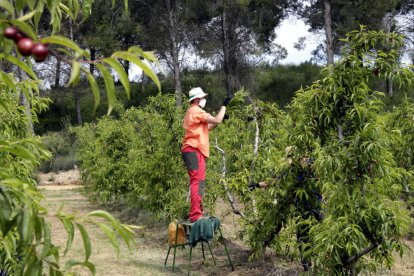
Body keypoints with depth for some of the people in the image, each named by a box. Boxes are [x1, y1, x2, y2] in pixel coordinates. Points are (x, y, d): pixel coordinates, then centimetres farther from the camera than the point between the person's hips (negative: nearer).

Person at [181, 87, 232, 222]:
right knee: (198, 182, -16)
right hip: (194, 150, -11)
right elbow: (217, 120, -16)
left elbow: (207, 127, 26)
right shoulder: (197, 111, -10)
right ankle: (195, 215, -20)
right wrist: (224, 105, -6)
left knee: (198, 182, 15)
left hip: (192, 150, 11)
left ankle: (196, 213, 19)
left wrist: (221, 118, 16)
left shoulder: (193, 112, 23)